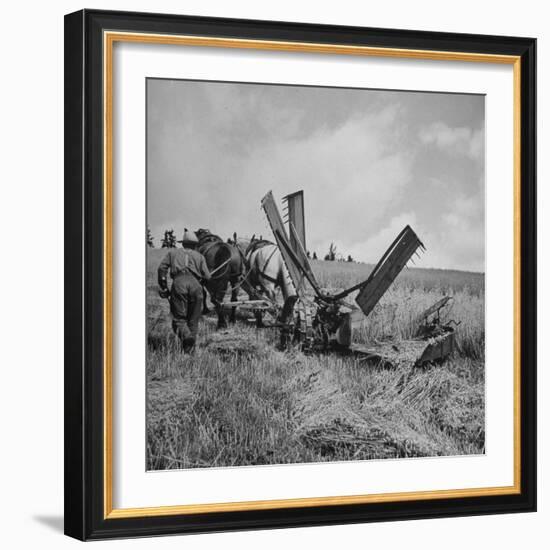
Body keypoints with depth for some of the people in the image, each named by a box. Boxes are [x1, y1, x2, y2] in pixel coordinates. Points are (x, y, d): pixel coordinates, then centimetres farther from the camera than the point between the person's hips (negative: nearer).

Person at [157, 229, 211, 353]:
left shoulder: (173, 252, 25)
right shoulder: (199, 256, 26)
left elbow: (162, 268, 11)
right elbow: (207, 276, 14)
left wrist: (163, 287, 15)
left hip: (179, 282, -1)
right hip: (195, 284, 1)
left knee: (179, 318, 0)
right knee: (193, 320, 11)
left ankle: (186, 335, -30)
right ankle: (188, 350, 5)